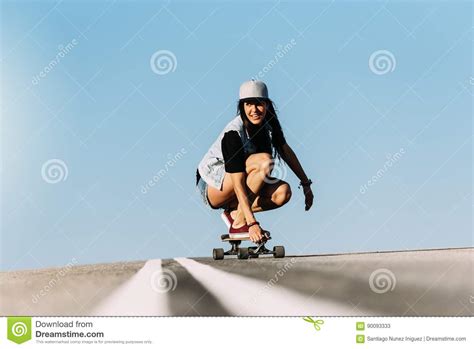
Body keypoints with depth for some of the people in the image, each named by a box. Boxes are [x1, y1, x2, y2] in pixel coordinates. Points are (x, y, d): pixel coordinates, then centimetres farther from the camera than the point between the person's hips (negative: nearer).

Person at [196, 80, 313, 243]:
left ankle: (234, 213, -6)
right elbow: (238, 184, -33)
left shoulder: (269, 122, -7)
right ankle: (239, 223, -24)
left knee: (284, 191, -20)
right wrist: (252, 223, -38)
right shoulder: (233, 133, -28)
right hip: (212, 186, -7)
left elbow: (286, 150, 10)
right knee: (264, 161, -31)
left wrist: (306, 183, 10)